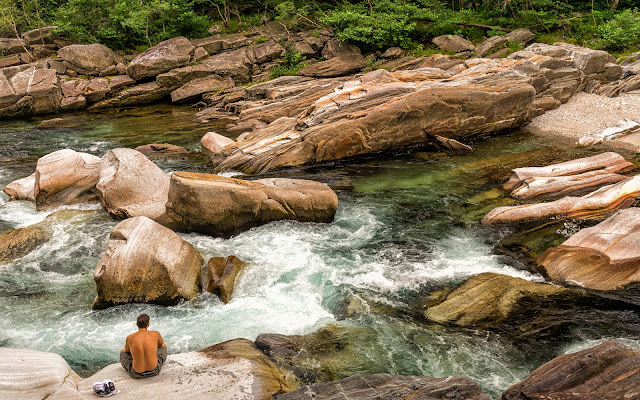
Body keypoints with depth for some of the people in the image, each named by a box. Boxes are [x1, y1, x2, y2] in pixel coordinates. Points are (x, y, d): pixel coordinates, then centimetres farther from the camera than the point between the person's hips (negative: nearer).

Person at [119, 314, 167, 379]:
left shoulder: (129, 338, -10)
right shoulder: (156, 334, -10)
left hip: (137, 374, 0)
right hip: (154, 371, 0)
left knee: (122, 351, 29)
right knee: (163, 346, 28)